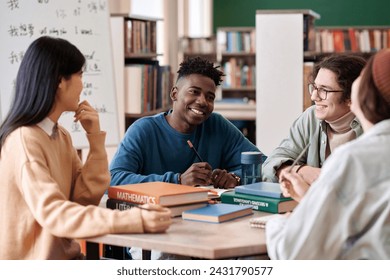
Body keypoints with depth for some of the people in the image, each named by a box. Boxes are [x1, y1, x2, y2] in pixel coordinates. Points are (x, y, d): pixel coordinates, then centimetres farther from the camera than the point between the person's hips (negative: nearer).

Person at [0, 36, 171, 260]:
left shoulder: (60, 135, 9)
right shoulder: (24, 140, -17)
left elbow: (85, 198, 5)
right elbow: (53, 214, -27)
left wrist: (95, 138, -4)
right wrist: (135, 220, -35)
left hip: (64, 255, 8)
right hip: (34, 263, -8)